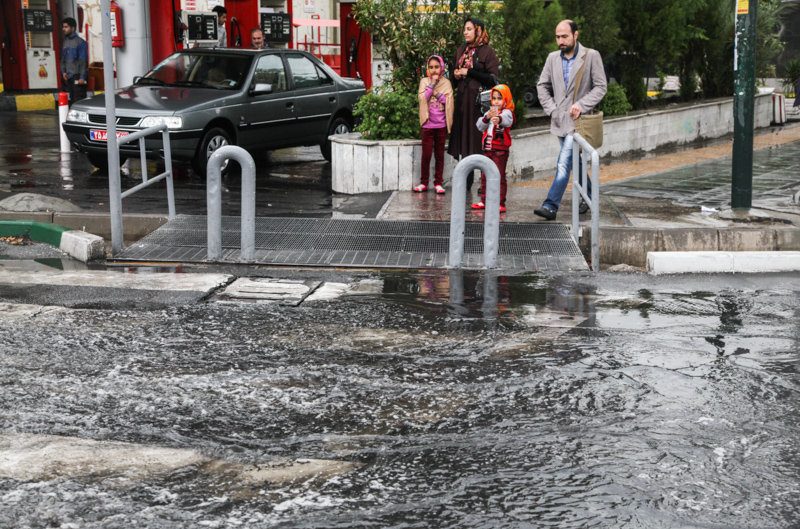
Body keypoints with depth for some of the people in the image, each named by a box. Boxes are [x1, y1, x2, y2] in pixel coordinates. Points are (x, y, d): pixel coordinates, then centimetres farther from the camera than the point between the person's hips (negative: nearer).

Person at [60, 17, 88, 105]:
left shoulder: (80, 42, -6)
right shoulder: (65, 42, 14)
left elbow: (83, 61, -10)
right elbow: (63, 59, 19)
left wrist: (82, 77, -15)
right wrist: (63, 72, 4)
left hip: (77, 76, -6)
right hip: (67, 77, 6)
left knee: (79, 100, -9)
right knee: (69, 100, 5)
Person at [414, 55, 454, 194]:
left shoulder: (446, 83, 4)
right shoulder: (424, 81, 4)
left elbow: (449, 102, -1)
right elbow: (422, 98, -10)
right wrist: (432, 84, -12)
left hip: (441, 125, 1)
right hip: (428, 124, 0)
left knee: (439, 154, 6)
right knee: (426, 154, 0)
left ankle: (438, 183, 11)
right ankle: (424, 182, 9)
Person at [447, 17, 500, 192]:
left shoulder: (487, 51, -4)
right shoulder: (460, 50, 15)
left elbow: (493, 78, -11)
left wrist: (469, 72, -12)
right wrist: (456, 74, 2)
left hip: (478, 100, -6)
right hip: (462, 99, 6)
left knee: (479, 142, -7)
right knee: (463, 138, 5)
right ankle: (466, 182, 12)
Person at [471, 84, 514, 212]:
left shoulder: (506, 112, -7)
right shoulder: (489, 112, 14)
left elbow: (507, 121, -32)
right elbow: (480, 126, 1)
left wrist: (499, 118, -56)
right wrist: (486, 118, -19)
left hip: (500, 150, -7)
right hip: (488, 149, 7)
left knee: (499, 176, -6)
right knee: (485, 175, 12)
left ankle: (500, 203, -5)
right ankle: (484, 201, 21)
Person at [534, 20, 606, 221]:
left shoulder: (591, 56, -5)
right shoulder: (552, 58, 8)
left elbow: (600, 87, -5)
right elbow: (542, 86, 15)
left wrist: (582, 105, -17)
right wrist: (551, 109, 2)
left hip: (577, 119, -6)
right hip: (559, 119, 6)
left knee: (564, 164, -16)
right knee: (574, 162, 18)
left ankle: (551, 205, -21)